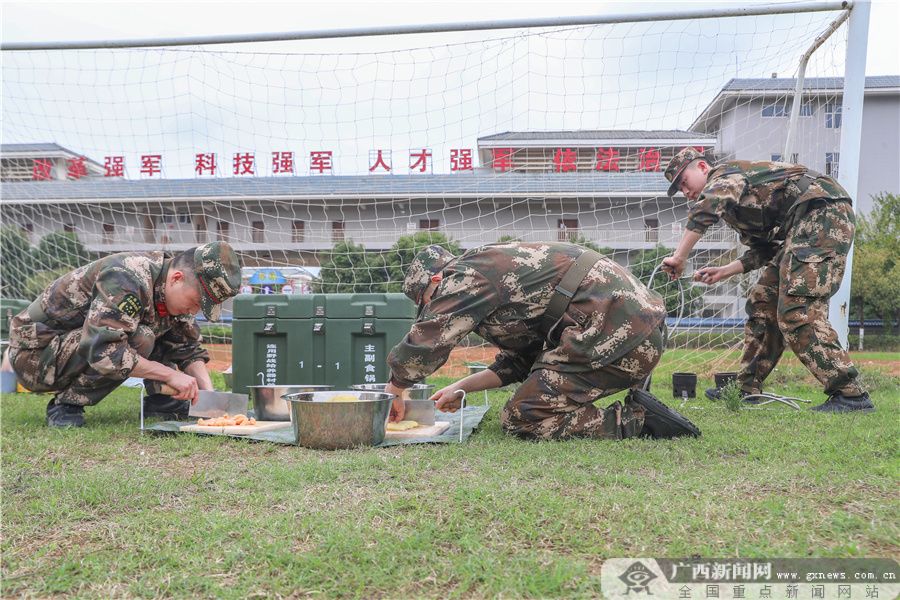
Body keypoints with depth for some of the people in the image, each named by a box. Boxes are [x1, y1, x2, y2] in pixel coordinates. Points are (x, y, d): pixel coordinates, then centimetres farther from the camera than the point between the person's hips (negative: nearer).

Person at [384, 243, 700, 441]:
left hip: (616, 330, -10)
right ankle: (636, 411, 11)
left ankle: (637, 419, -6)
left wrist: (394, 392, 7)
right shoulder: (497, 271, 27)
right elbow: (519, 360, 30)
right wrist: (460, 388, 28)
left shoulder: (466, 275, -3)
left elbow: (422, 342, -10)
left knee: (522, 420, -5)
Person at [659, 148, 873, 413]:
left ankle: (851, 395, -17)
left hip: (823, 211, -10)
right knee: (763, 301, 10)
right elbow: (762, 250, 25)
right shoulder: (733, 203, 26)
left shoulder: (725, 173, -1)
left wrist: (679, 257, -19)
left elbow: (705, 209, -24)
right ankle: (747, 388, 16)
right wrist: (723, 271, 14)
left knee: (797, 309, -18)